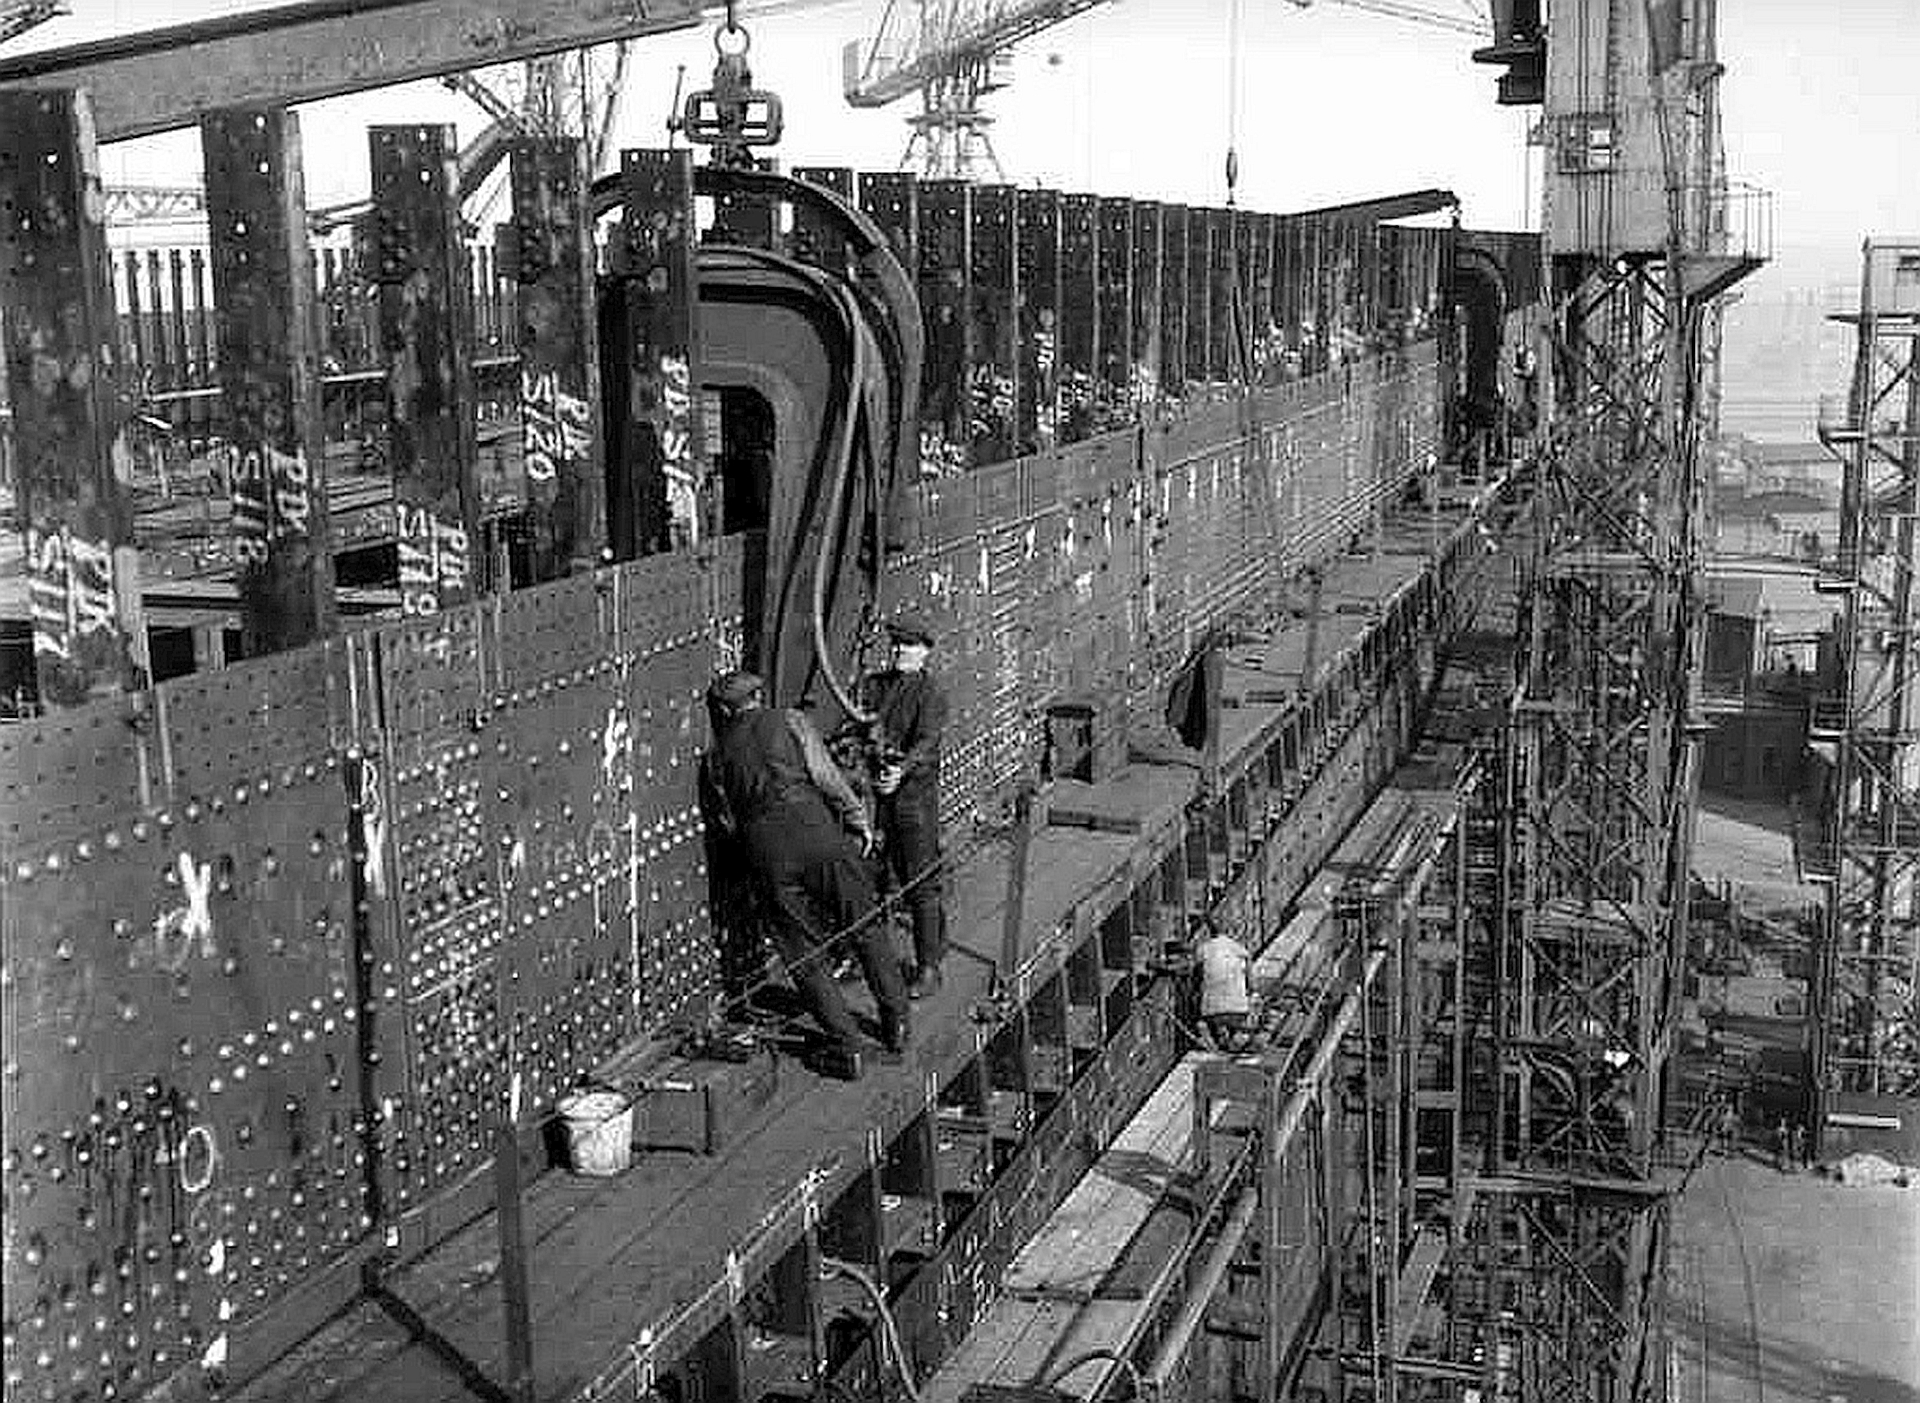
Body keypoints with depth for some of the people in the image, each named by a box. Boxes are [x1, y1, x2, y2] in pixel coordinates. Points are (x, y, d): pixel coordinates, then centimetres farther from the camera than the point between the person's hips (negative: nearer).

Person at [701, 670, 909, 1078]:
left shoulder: (716, 757, 14)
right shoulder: (789, 723, 5)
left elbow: (728, 821, 14)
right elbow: (827, 777, -4)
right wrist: (859, 820, 2)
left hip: (769, 857, 1)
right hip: (821, 836, -1)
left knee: (805, 956, 9)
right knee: (866, 929, 14)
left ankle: (846, 1046, 6)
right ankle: (896, 1023, 19)